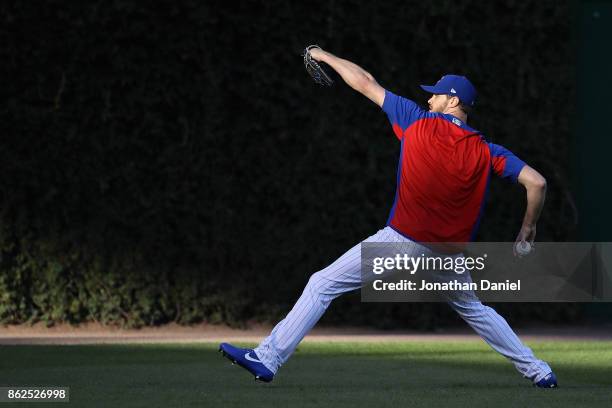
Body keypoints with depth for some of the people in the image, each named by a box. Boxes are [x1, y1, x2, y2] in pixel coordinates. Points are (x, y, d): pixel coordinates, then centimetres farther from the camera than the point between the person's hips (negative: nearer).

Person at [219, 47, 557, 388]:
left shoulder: (420, 123, -3)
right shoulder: (487, 152, 2)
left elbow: (364, 82, 5)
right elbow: (537, 183, -5)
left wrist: (326, 57, 19)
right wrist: (528, 228, 11)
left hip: (403, 241, -4)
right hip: (450, 254, 4)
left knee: (322, 285, 0)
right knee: (474, 309, 28)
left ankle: (269, 358, -7)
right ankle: (539, 371, 28)